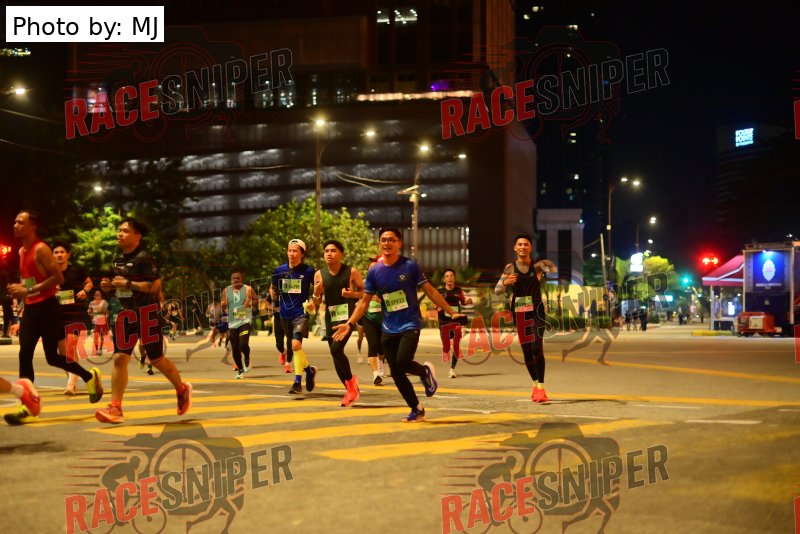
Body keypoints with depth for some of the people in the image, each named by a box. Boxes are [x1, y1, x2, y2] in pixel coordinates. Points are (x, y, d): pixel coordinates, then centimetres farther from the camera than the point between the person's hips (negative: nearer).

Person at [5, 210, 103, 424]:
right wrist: (20, 290, 5)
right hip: (30, 309, 8)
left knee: (53, 357, -2)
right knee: (24, 356, -2)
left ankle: (90, 377, 23)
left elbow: (58, 278, -21)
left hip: (47, 308, -8)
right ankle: (27, 408, -1)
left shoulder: (41, 249, -14)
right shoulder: (22, 251, 12)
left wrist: (28, 290, -23)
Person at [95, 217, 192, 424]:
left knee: (156, 359, 6)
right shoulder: (118, 259, 11)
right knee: (119, 358, -4)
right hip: (125, 314, 7)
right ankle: (115, 408, -7)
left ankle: (182, 389, 30)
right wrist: (109, 285, 4)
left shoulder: (144, 259, -14)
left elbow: (155, 285, -24)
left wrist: (128, 284, -25)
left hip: (146, 314, -7)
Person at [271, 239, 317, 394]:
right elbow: (273, 289, 15)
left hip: (301, 313, -5)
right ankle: (309, 370, 37)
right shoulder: (279, 271, 3)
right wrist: (273, 293, -7)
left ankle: (298, 382, -9)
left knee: (296, 344, -20)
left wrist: (314, 302, -12)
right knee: (296, 348, 14)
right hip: (285, 315, 5)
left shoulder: (308, 271, -7)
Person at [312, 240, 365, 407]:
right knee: (336, 354, 8)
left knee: (336, 349, -22)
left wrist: (352, 294, -17)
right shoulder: (319, 274, 3)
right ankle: (350, 389, 22)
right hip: (330, 318, 5)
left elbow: (364, 292, 2)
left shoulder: (351, 272, -6)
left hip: (348, 315, -5)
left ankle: (351, 381, 1)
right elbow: (317, 302, 10)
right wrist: (317, 293, -12)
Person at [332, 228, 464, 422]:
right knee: (396, 373, 3)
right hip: (389, 329, 4)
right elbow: (365, 301, 6)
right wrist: (350, 324, -5)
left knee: (402, 362, -24)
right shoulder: (374, 271, 2)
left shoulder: (410, 266, -6)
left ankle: (425, 371, 9)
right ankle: (417, 410, 19)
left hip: (410, 325, -4)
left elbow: (430, 291, -2)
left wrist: (451, 312, -5)